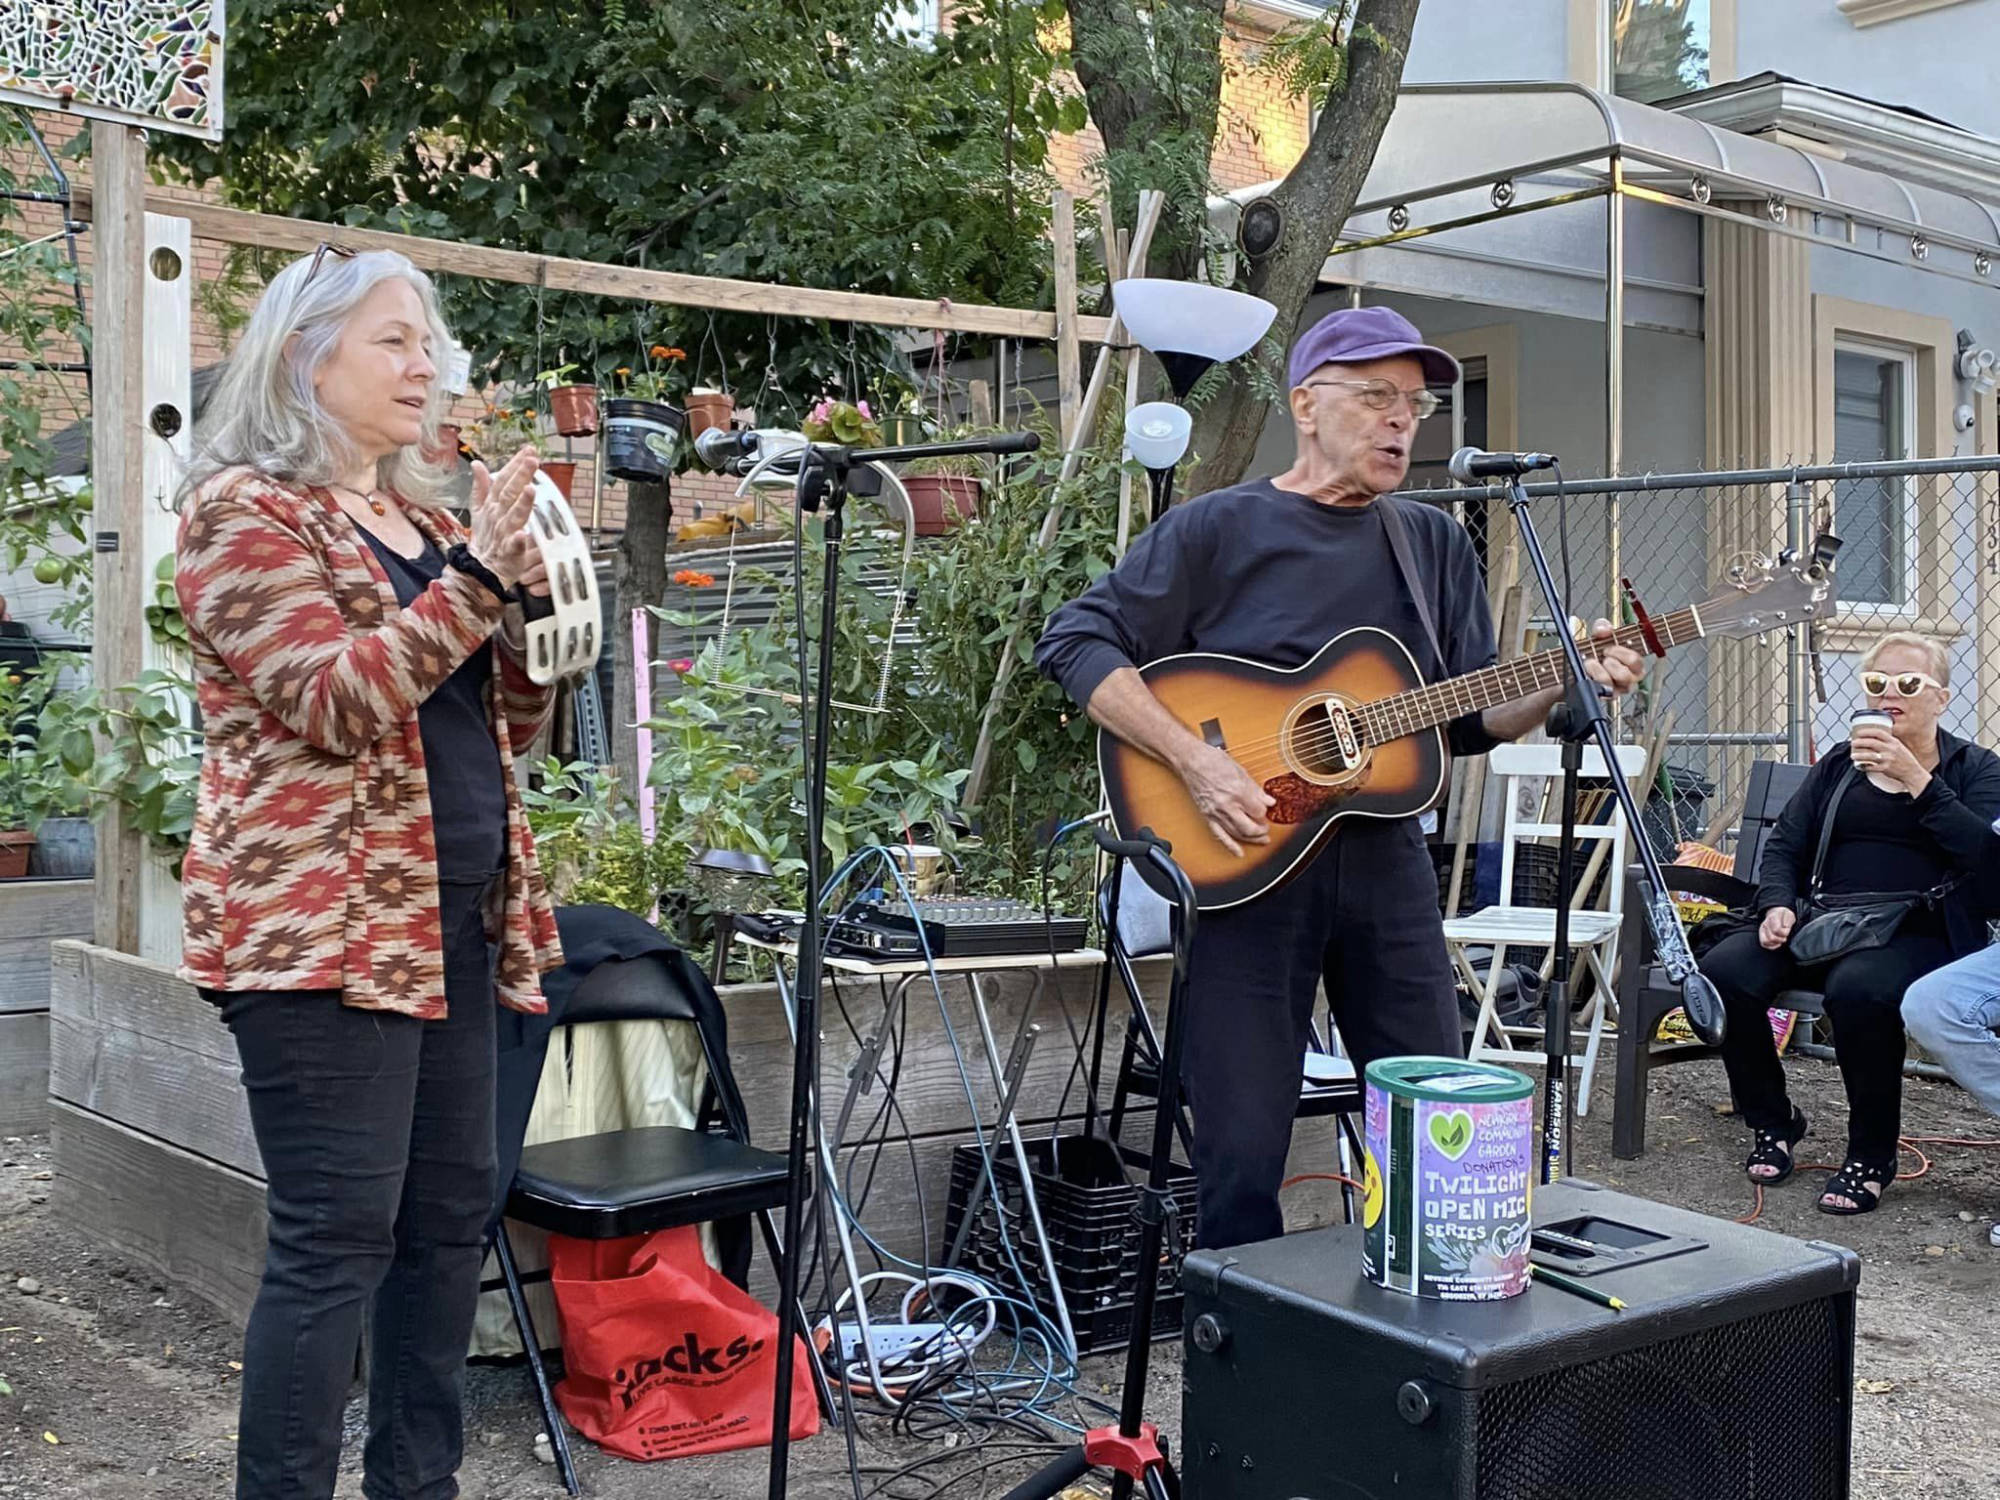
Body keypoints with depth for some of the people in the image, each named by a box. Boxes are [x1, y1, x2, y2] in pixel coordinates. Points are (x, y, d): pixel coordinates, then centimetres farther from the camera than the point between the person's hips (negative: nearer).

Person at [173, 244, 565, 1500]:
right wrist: (478, 575, -20)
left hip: (455, 922, 8)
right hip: (324, 926, -8)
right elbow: (338, 701, -16)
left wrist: (530, 594, 0)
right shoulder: (244, 511, -3)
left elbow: (511, 725, 16)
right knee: (338, 1237, -8)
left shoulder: (428, 521, 18)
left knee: (451, 1214, 10)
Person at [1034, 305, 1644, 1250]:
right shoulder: (1219, 530, -3)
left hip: (1385, 859, 5)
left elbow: (1472, 719, 12)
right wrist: (1195, 761, -20)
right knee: (1243, 1153, 1)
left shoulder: (1435, 544, 13)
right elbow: (1077, 643, -9)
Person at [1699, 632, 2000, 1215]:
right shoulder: (1839, 764, 21)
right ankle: (1774, 1121, 0)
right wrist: (1777, 905, -5)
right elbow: (1783, 848, 16)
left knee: (1858, 988, -38)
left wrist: (1916, 780, -15)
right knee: (1722, 970, -24)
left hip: (1919, 934, -4)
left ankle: (1872, 1156, -15)